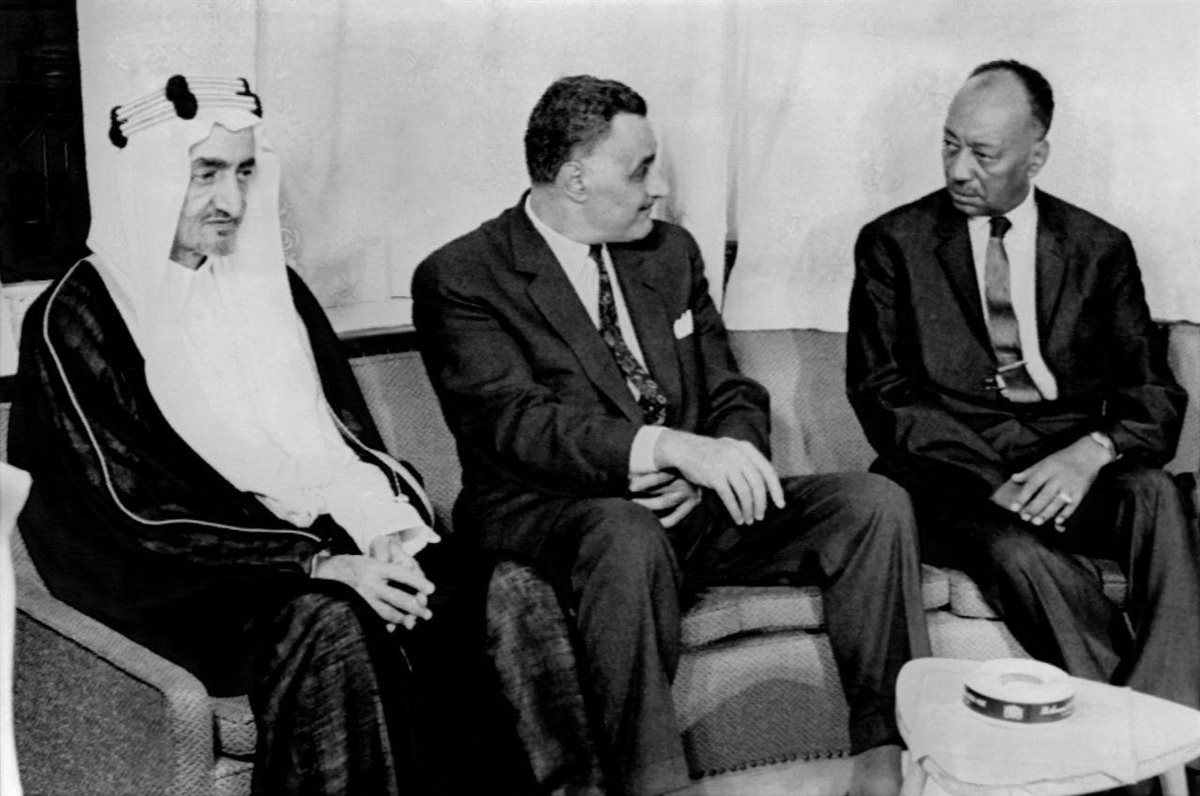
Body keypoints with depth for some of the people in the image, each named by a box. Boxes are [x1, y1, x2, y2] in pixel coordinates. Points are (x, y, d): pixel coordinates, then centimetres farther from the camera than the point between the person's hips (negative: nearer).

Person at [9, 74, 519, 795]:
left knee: (489, 592, -20)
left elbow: (347, 428, 12)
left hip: (316, 533, 5)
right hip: (176, 575, -5)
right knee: (328, 623, -35)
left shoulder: (267, 281, 13)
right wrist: (320, 564, -21)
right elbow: (138, 518, -12)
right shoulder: (74, 320, -6)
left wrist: (381, 523, -11)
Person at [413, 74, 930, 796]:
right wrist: (672, 447, -33)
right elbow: (513, 424, -20)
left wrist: (713, 468, -11)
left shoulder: (671, 252, 14)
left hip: (692, 508, 6)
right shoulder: (460, 278, -6)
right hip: (550, 516, -6)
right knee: (627, 534, -40)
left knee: (874, 503, -12)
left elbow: (735, 396, 13)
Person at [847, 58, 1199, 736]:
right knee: (1025, 554, -34)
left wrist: (1091, 452, -17)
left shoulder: (1100, 249, 13)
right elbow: (881, 396, 0)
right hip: (953, 476, -2)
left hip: (1070, 471, 2)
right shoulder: (894, 242, 8)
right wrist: (991, 479, -15)